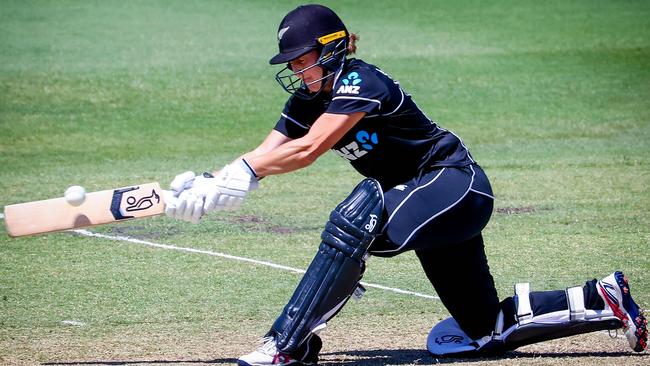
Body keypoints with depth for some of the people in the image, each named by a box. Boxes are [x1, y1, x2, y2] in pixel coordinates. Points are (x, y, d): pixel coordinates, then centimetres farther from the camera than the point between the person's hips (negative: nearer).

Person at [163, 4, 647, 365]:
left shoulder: (361, 83, -23)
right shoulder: (308, 100, 1)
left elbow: (307, 150, -35)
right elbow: (262, 157, -9)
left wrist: (240, 176, -38)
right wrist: (207, 187, -25)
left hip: (458, 187, -10)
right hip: (430, 202, 10)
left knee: (358, 218, -34)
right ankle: (603, 301, 21)